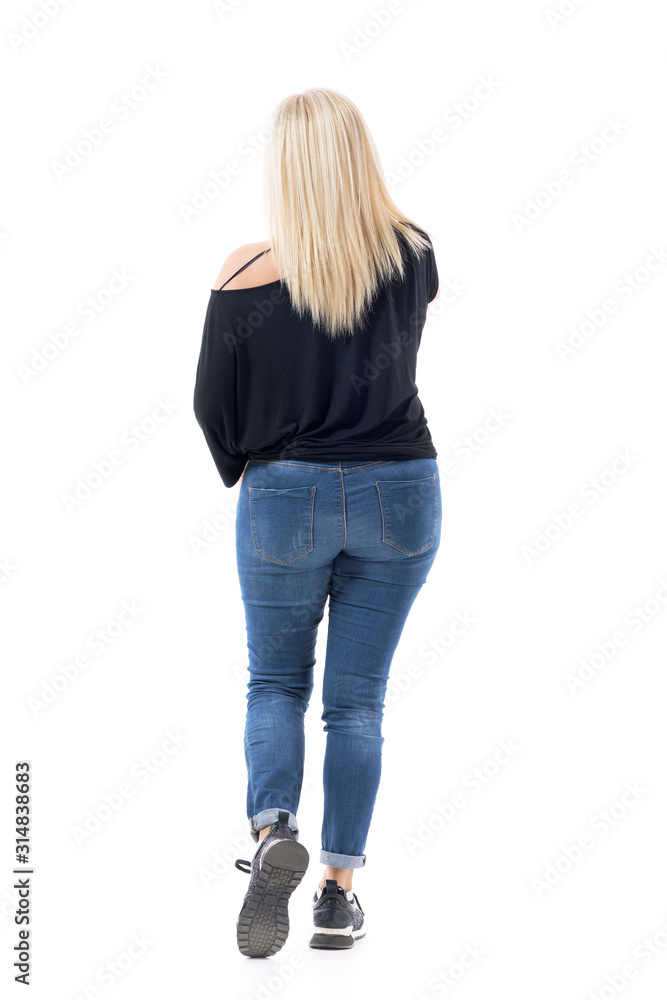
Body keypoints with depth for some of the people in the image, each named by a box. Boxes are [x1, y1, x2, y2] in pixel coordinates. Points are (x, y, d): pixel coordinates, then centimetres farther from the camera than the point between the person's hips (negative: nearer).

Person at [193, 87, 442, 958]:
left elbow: (212, 405, -4)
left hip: (284, 496, -2)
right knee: (357, 698, 11)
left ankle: (273, 828, -9)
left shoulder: (247, 276, -13)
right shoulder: (414, 256, -6)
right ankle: (339, 891, 12)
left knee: (275, 682, 16)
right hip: (401, 493, 2)